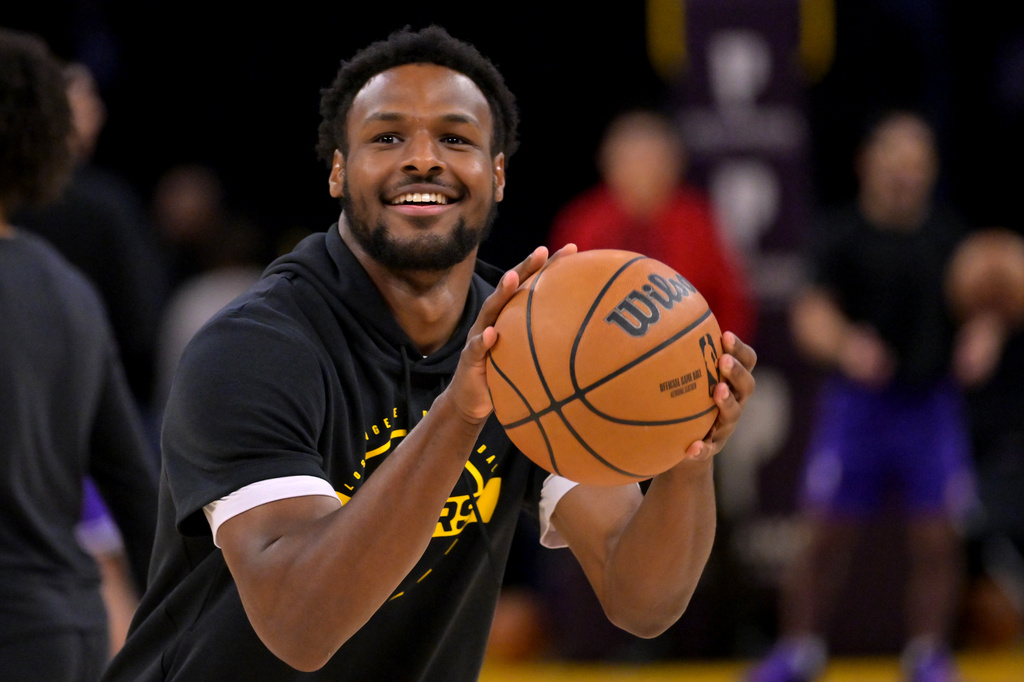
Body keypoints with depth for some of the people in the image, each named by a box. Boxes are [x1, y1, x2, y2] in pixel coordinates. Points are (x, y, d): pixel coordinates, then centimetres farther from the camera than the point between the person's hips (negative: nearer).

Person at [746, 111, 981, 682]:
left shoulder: (949, 235, 6)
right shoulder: (844, 235, -3)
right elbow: (812, 316, -12)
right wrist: (844, 345, -32)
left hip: (931, 402, 2)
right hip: (856, 401, -2)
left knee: (937, 539, -1)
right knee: (828, 536, 1)